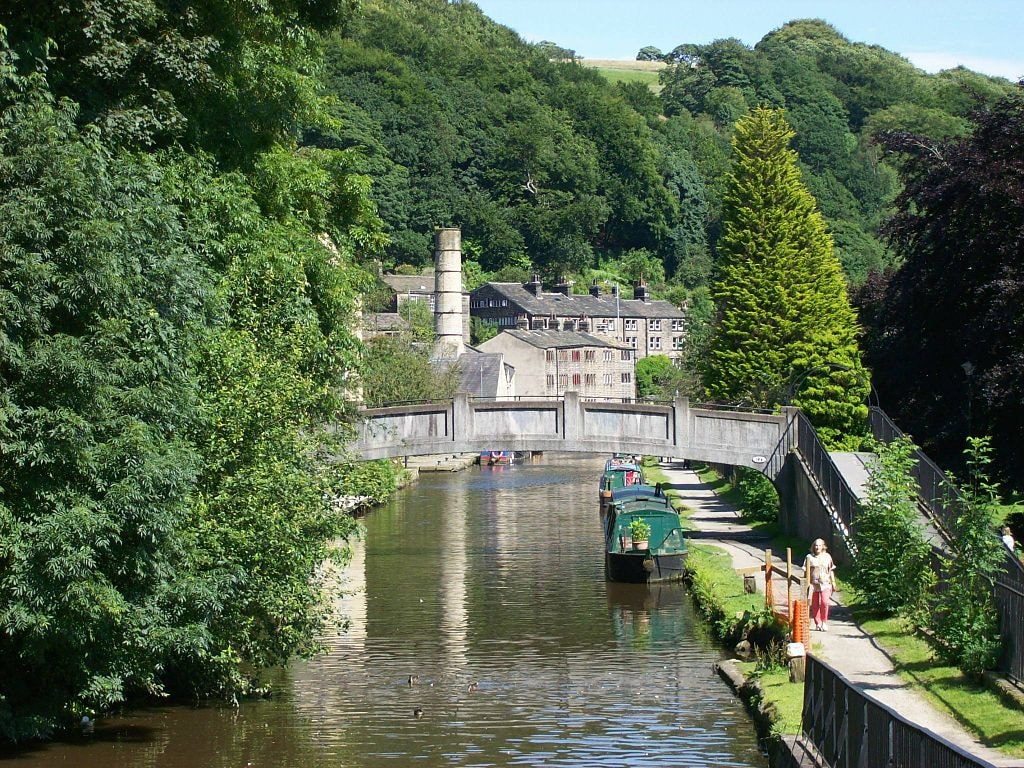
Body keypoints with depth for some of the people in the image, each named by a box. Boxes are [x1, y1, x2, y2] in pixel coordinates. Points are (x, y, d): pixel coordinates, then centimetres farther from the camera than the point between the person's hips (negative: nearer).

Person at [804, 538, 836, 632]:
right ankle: (818, 624, 15)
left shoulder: (827, 556, 9)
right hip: (813, 584, 0)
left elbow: (831, 570, 15)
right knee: (815, 605, 4)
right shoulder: (809, 557, 4)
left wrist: (833, 582, 12)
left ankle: (824, 622, -4)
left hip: (825, 584, 0)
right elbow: (805, 571, 6)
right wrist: (805, 584, 2)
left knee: (824, 602, -16)